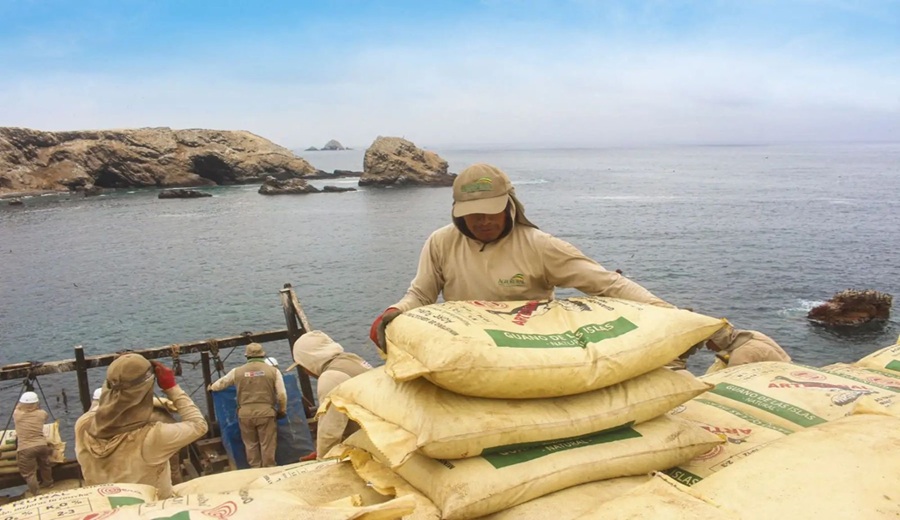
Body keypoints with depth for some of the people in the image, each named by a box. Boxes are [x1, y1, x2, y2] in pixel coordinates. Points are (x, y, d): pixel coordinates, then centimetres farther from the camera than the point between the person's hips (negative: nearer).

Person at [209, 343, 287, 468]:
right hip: (266, 412, -2)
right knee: (267, 445, 5)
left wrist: (211, 387, 44)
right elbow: (282, 394, -1)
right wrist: (282, 410, 15)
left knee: (251, 445, 15)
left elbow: (219, 384, 21)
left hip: (245, 413, 2)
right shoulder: (273, 370, 3)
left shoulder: (237, 371, 7)